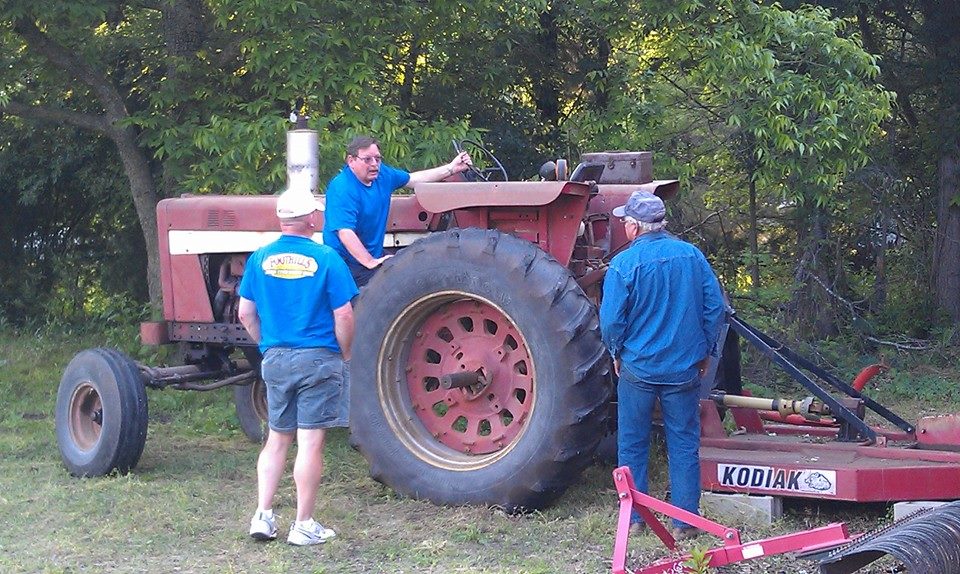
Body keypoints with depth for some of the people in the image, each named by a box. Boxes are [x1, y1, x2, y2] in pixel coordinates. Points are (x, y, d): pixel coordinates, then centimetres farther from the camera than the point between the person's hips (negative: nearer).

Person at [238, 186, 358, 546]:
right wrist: (345, 354, 4)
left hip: (275, 359, 4)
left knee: (277, 439, 16)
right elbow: (344, 317, -11)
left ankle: (263, 516, 12)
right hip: (319, 359, -4)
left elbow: (246, 314, 7)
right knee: (311, 442, 0)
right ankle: (304, 526, 3)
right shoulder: (326, 259, -10)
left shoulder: (260, 259, 2)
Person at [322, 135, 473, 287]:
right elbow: (345, 232, -30)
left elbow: (414, 179, 19)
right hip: (348, 262, -9)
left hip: (374, 255, 9)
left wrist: (452, 168, 14)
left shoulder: (381, 173, 4)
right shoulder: (342, 189, -23)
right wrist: (370, 262, -32)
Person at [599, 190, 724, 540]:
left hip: (637, 367, -2)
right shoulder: (692, 256, -2)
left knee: (632, 445, 11)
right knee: (684, 445, 9)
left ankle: (634, 518, 17)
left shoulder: (624, 264, -13)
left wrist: (617, 354, 6)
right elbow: (715, 307, 1)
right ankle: (684, 522, 11)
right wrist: (704, 350, 13)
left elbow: (611, 320, -12)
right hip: (684, 367, 2)